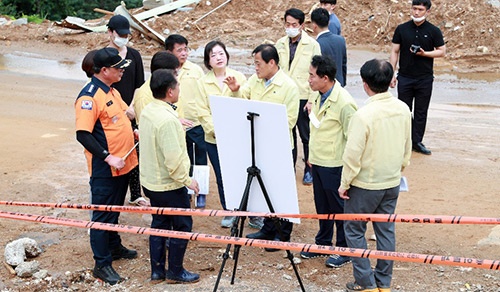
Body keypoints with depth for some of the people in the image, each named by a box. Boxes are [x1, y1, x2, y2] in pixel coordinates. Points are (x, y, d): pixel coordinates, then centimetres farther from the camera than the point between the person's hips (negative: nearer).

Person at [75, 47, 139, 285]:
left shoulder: (112, 91, 10)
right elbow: (83, 135, -23)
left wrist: (132, 131, 10)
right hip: (105, 168, -9)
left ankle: (114, 247, 38)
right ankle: (102, 264, 9)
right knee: (103, 215, 1)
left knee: (114, 210, 23)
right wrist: (108, 157, -26)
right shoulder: (89, 97, -20)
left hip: (122, 164, 9)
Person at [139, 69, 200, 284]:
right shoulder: (168, 119, -27)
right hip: (170, 185, -9)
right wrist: (186, 180, -16)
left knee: (159, 224, 17)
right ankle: (175, 272, 17)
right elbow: (173, 158, -27)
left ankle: (157, 271, 25)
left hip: (150, 182, 9)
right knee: (182, 226, 6)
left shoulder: (147, 112, 2)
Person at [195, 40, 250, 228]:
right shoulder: (203, 82, 3)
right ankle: (229, 212, 25)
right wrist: (215, 130, -13)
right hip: (214, 139, 1)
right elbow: (203, 112, -1)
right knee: (222, 177, 8)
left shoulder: (239, 77, 1)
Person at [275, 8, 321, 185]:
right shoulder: (280, 44, 5)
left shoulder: (312, 45, -6)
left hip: (303, 98, -3)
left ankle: (309, 170, 19)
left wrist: (312, 100, -10)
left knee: (307, 136, 6)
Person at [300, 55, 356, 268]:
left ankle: (344, 250, 17)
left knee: (339, 207, 4)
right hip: (317, 162, 8)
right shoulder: (319, 97, 7)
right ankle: (323, 243, 33)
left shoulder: (344, 103, -21)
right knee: (321, 206, 19)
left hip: (334, 165, -8)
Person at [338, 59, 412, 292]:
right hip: (392, 183, 6)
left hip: (365, 185, -6)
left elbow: (353, 154, -19)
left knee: (354, 231, 10)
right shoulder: (403, 109, -4)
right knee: (386, 230, 15)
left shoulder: (364, 115, -24)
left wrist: (345, 183, -7)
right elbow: (407, 147, 8)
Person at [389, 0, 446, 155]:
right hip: (405, 77, 1)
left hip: (425, 78, 0)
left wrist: (424, 53, -15)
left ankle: (417, 142, 14)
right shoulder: (401, 29, 1)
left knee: (421, 112, 6)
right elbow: (395, 52, 5)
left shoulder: (433, 31, -1)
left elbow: (442, 52, 2)